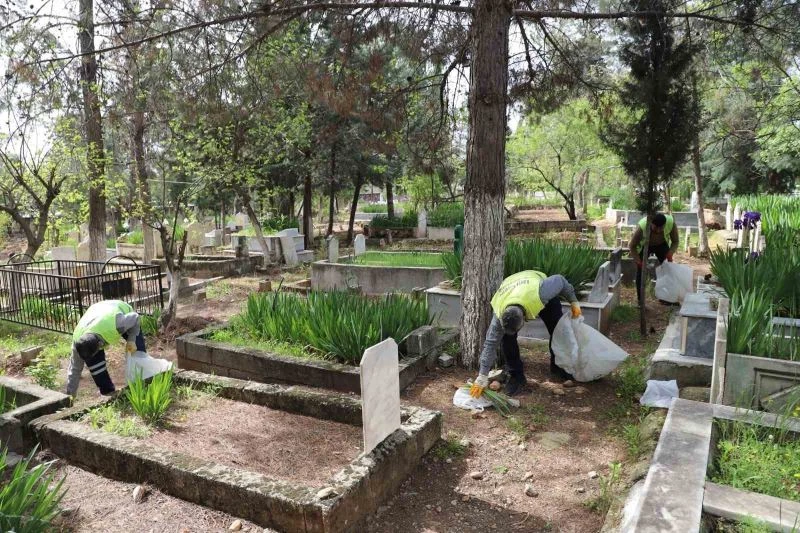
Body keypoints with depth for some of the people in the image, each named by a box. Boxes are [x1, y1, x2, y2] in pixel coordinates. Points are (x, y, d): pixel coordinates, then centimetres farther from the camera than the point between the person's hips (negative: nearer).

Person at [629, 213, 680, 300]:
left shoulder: (671, 223, -33)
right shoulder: (642, 227, -40)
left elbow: (675, 241, -15)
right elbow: (632, 246, -25)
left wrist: (670, 253, -32)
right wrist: (639, 262, -31)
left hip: (661, 244, 3)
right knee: (641, 271, -9)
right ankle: (640, 300, -1)